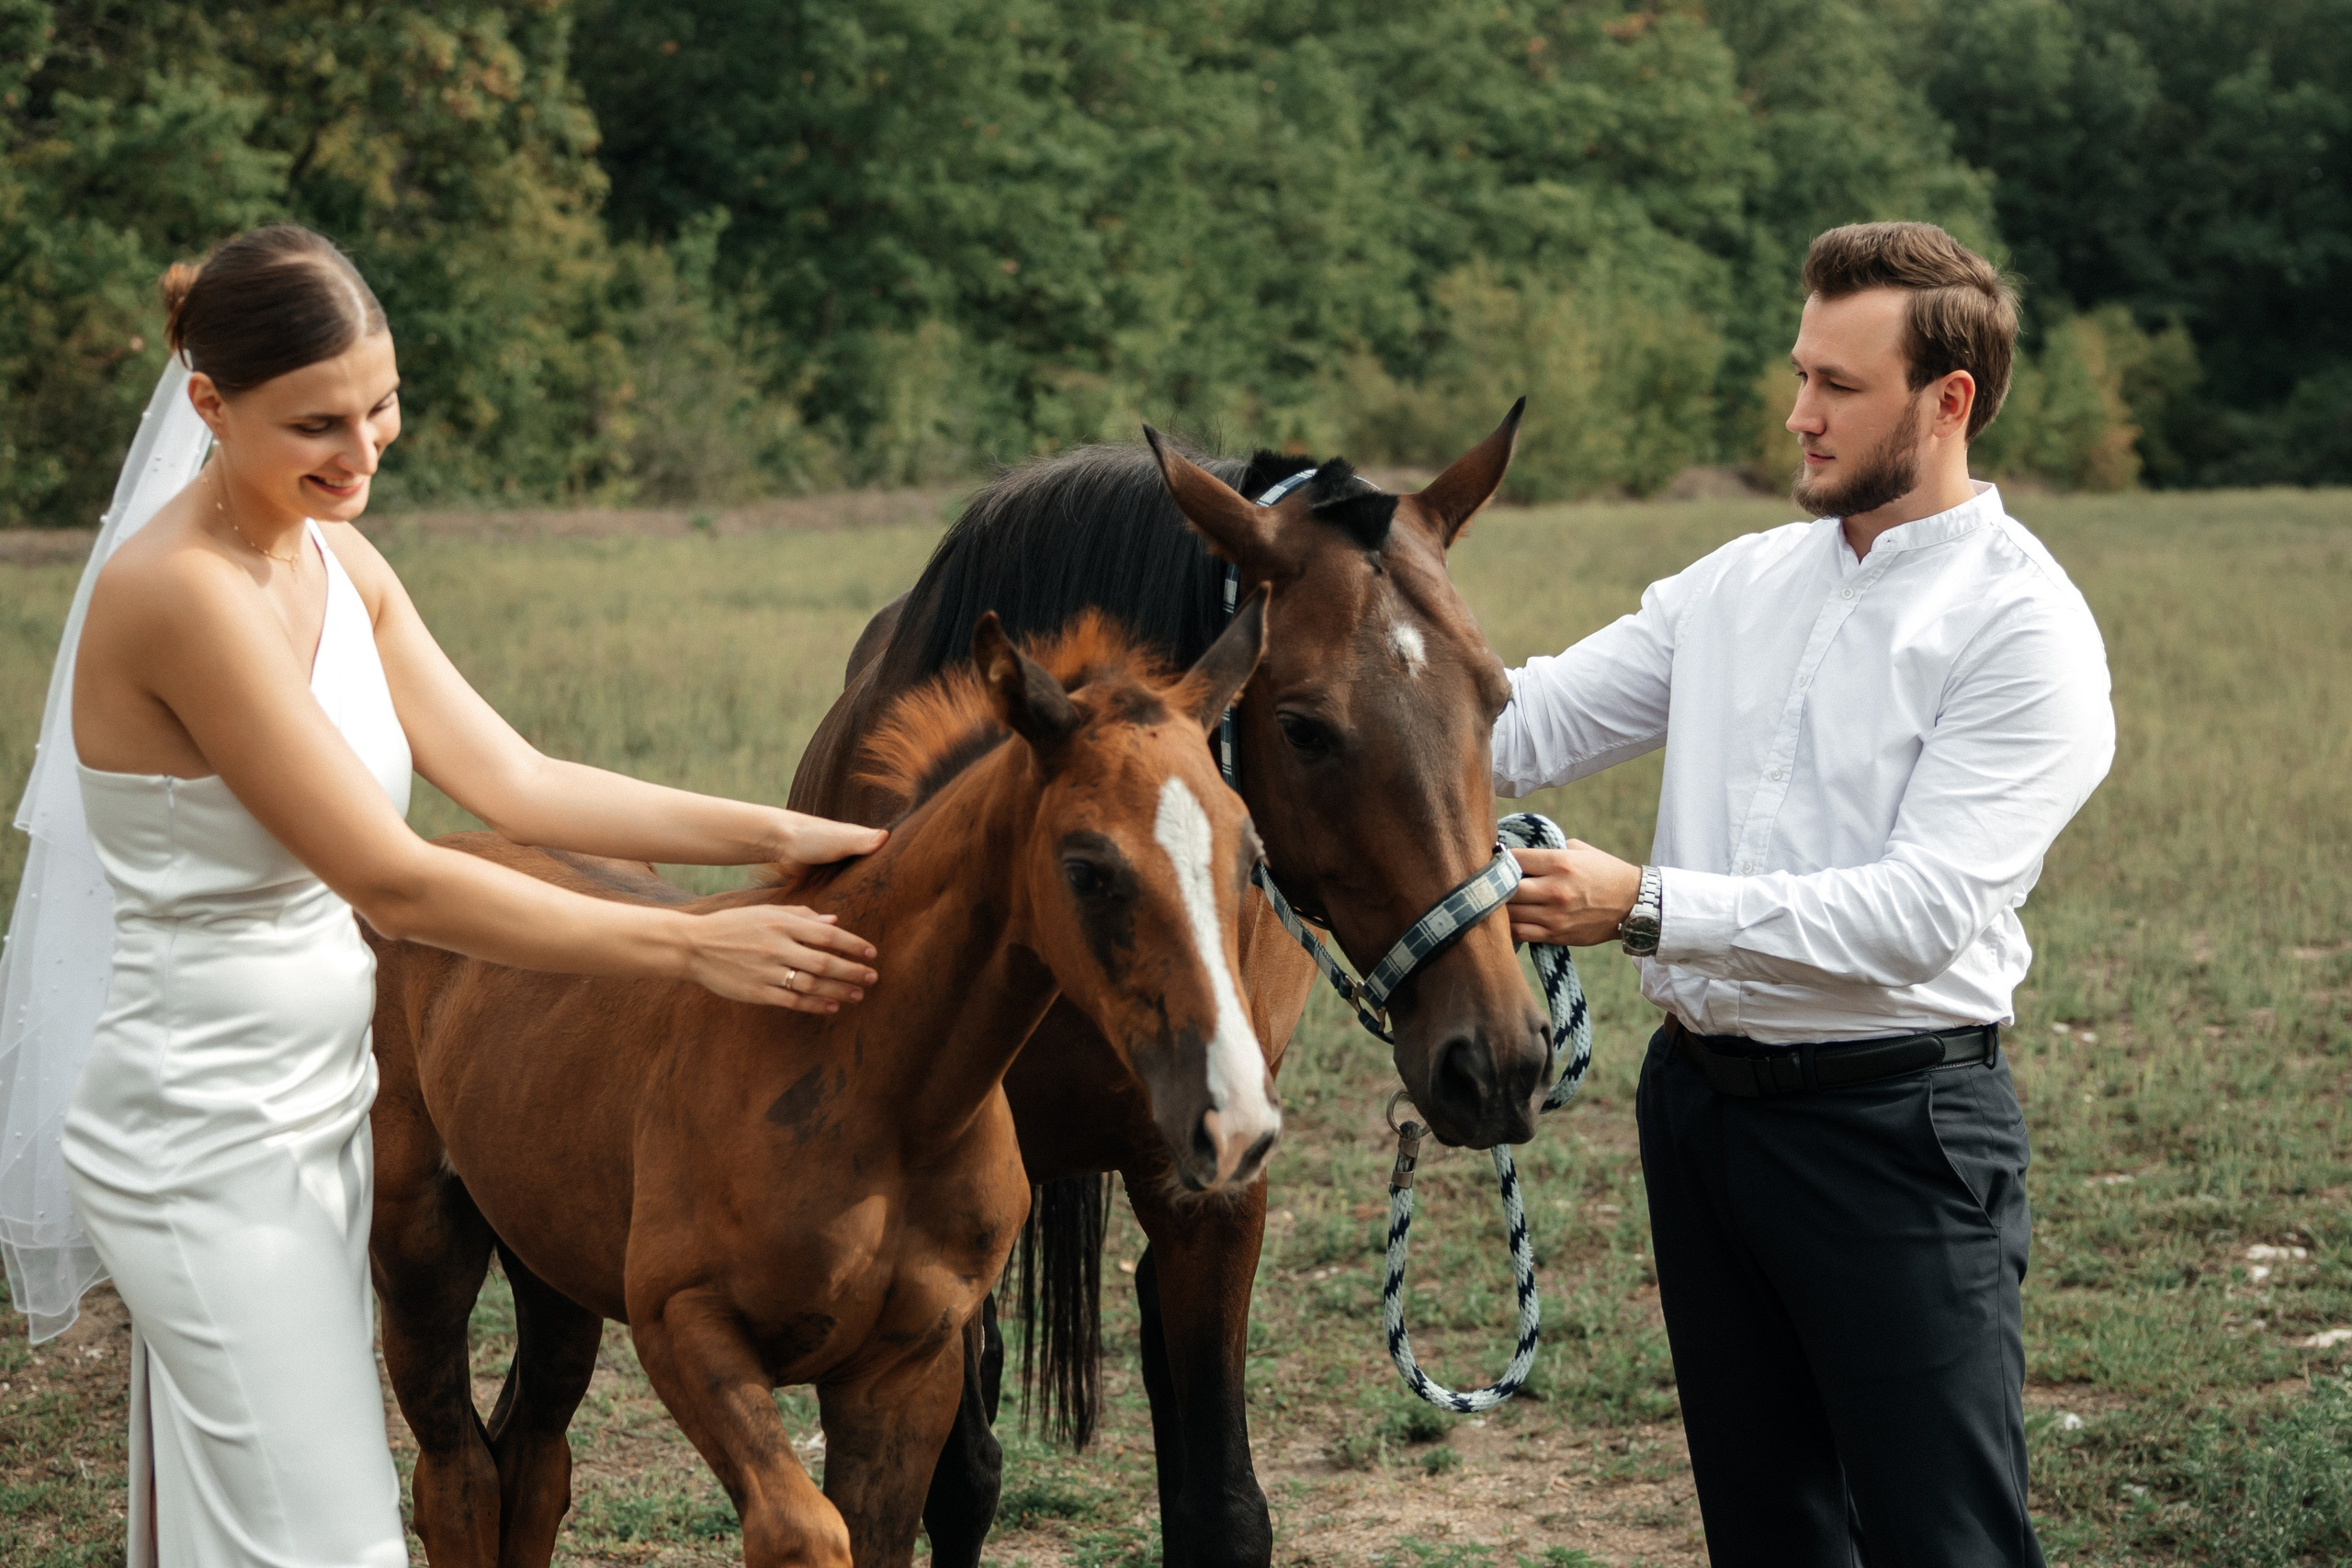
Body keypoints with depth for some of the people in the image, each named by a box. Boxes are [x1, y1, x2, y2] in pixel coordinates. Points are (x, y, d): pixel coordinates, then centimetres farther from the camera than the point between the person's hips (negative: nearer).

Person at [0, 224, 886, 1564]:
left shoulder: (341, 566, 5)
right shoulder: (180, 592, -23)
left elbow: (514, 782, 4)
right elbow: (393, 882, -23)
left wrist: (774, 834, -5)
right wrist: (696, 948, -22)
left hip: (313, 1098, 9)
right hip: (206, 1135, -9)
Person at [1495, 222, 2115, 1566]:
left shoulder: (2024, 628, -12)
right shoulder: (1743, 582, 10)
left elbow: (1924, 911, -22)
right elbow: (1529, 727, 9)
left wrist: (1648, 907, -28)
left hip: (1896, 1120, -7)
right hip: (1701, 1097, 7)